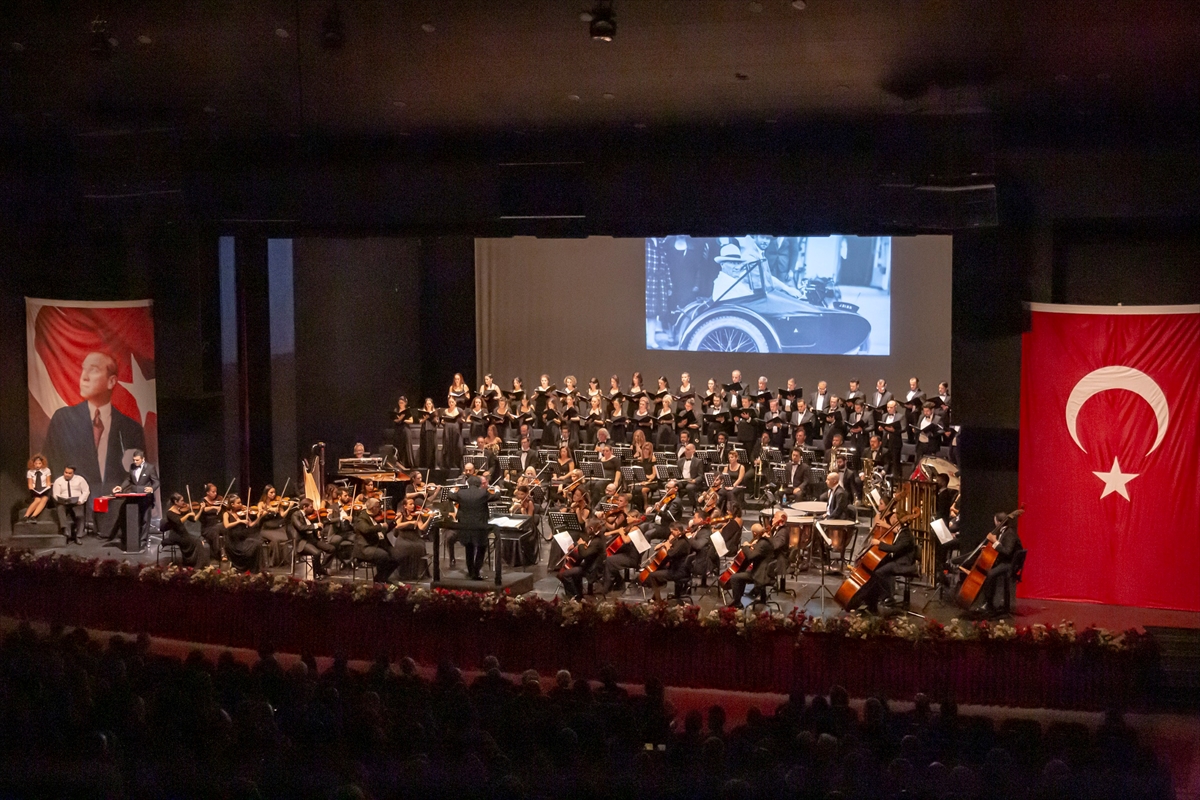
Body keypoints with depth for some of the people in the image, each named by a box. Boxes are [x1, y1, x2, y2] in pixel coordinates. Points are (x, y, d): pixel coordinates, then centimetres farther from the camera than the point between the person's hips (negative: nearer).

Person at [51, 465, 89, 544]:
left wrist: (80, 500, -11)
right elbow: (56, 495, 1)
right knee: (60, 508, -37)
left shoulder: (79, 479, 9)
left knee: (80, 515, -31)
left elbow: (86, 491, 5)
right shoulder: (58, 481, 9)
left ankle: (79, 536, -28)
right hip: (63, 502, 0)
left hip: (77, 502, 0)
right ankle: (66, 530, -49)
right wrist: (61, 501, -19)